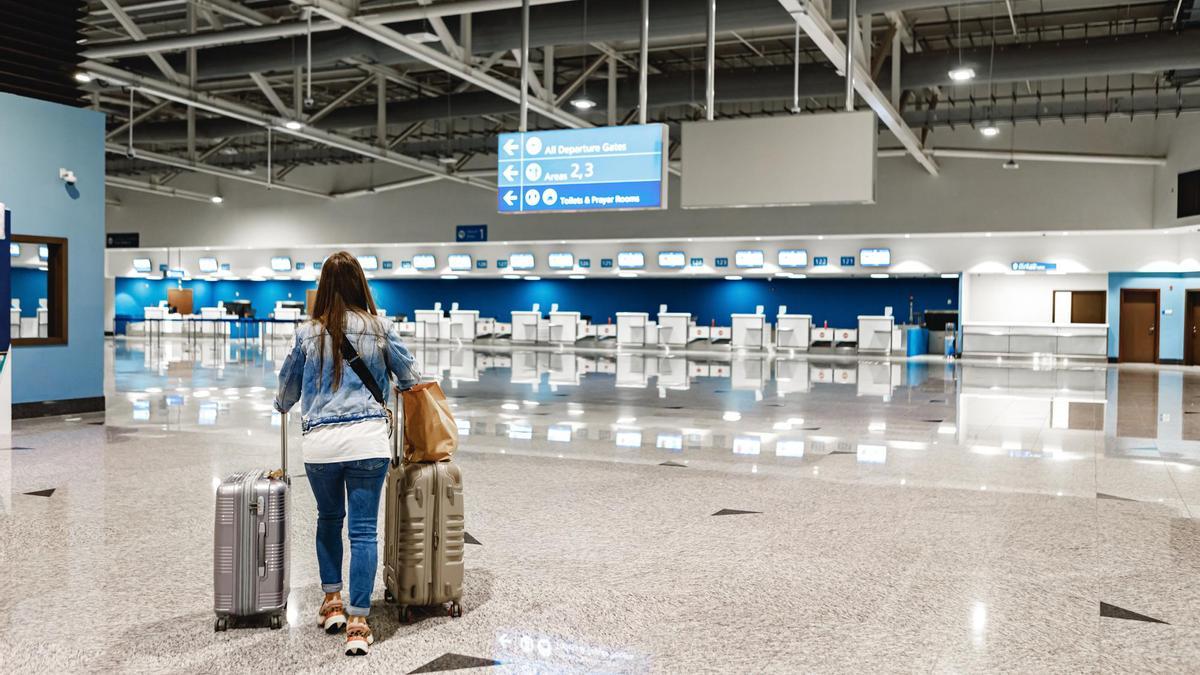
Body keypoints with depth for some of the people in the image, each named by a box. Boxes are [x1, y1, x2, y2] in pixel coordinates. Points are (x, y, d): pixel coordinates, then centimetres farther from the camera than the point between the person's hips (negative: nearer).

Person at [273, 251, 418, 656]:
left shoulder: (308, 333, 3)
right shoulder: (379, 329, 2)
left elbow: (288, 383, 19)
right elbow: (407, 375, 17)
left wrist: (282, 406, 42)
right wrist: (405, 388, 42)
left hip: (320, 442, 1)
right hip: (367, 440, -1)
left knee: (328, 520, 24)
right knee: (364, 531, 2)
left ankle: (332, 602, 29)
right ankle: (357, 623, 2)